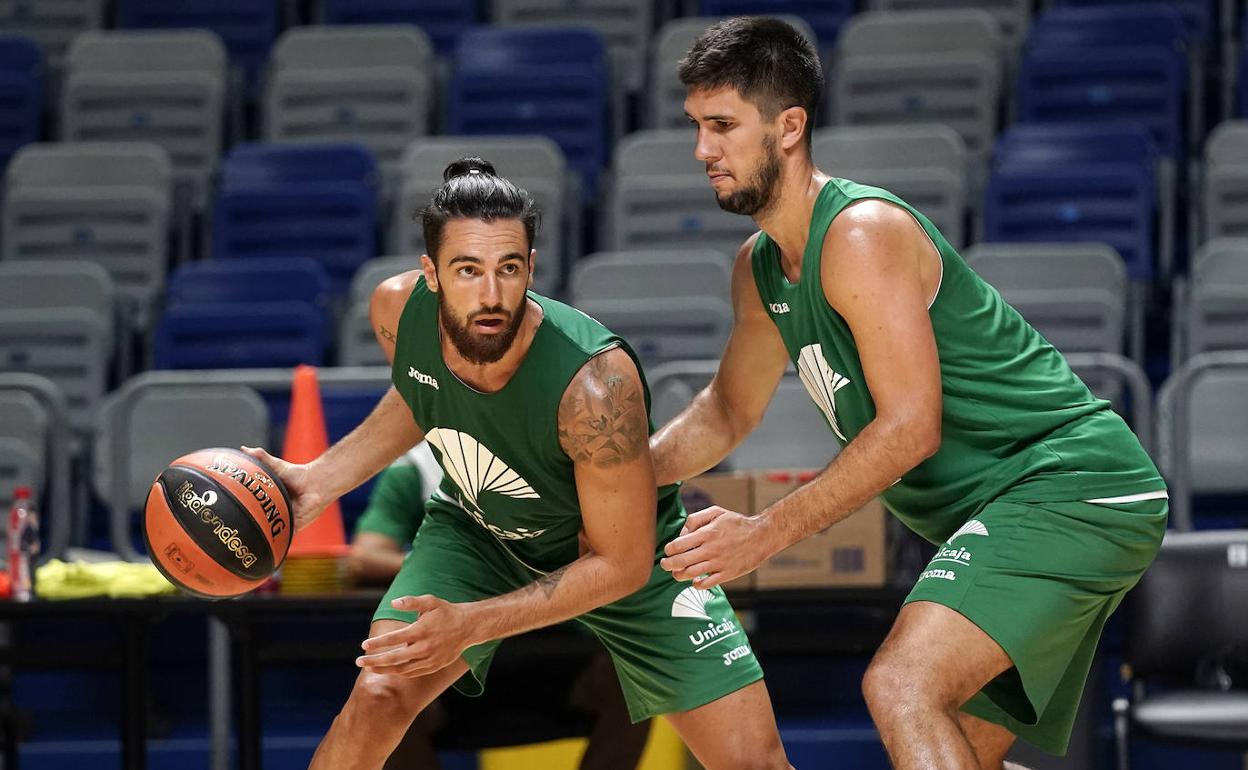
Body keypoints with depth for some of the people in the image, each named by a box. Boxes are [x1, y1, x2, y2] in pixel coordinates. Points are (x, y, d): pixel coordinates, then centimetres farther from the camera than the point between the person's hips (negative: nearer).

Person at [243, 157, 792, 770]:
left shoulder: (595, 381, -39)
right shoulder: (397, 310, -24)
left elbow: (622, 565, -28)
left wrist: (473, 624, -33)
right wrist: (320, 481, -8)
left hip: (627, 543, -3)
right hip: (478, 529, 3)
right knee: (377, 696, -16)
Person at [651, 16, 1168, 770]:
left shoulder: (862, 234, -18)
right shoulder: (760, 268, 12)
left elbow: (910, 427, -22)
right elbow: (728, 412, 26)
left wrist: (766, 534, -20)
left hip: (1070, 488, -11)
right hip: (1004, 512, 11)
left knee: (903, 687, -27)